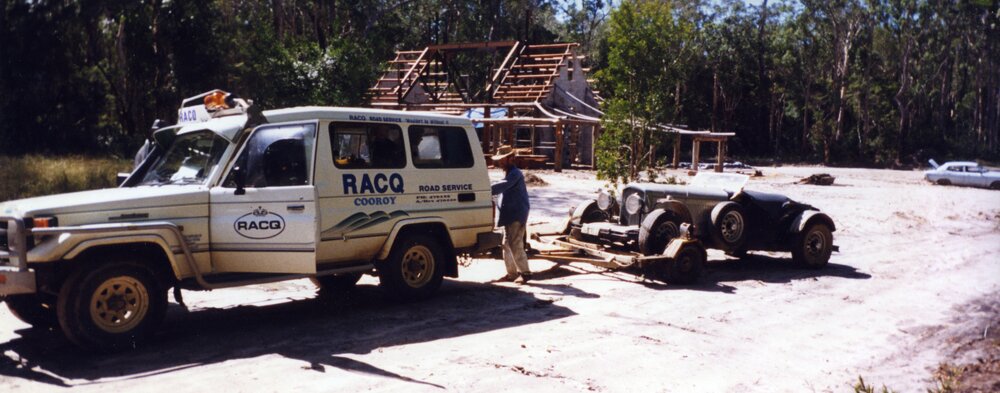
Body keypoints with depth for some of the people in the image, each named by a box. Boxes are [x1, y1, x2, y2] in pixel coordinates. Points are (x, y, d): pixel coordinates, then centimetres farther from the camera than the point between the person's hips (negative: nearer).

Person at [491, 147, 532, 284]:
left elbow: (502, 186, -29)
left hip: (517, 215, -10)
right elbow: (503, 190, 20)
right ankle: (512, 273, 17)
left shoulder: (515, 173, -14)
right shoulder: (508, 173, 19)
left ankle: (525, 272, -2)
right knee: (507, 244, 11)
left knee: (516, 245, -10)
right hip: (509, 214, 10)